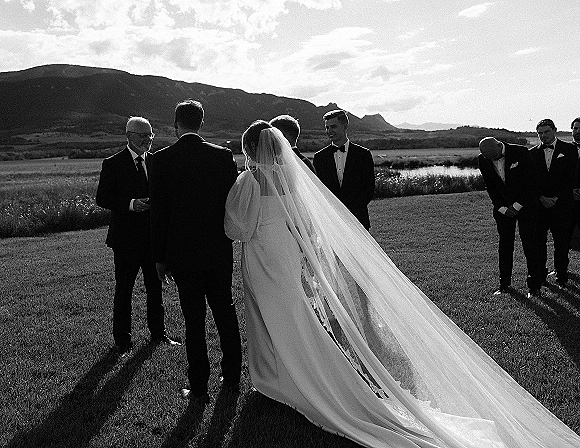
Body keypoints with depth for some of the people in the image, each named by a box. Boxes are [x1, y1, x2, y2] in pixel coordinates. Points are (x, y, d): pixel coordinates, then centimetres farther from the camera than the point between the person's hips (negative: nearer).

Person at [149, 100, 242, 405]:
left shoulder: (161, 160, -7)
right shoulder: (224, 156, -3)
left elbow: (158, 212, -5)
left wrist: (160, 257, 2)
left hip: (183, 254, -2)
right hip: (220, 251, 3)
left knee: (194, 320, 5)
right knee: (225, 312, 17)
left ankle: (199, 389, 15)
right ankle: (232, 377, 30)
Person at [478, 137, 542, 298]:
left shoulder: (521, 152, -16)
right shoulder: (482, 160, -6)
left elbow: (530, 181, -10)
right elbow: (490, 186, 2)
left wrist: (517, 206, -11)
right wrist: (502, 209, -6)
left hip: (525, 205, -3)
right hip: (503, 207, 3)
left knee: (530, 245, -2)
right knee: (504, 245, 5)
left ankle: (534, 286, 5)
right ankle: (504, 284, 16)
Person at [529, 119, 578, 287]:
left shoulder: (569, 149, 3)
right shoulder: (532, 153, 9)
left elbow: (572, 177, -2)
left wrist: (558, 198, -10)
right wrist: (541, 197, -7)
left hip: (561, 204, -2)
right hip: (539, 204, 2)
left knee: (562, 243, 1)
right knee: (538, 241, 4)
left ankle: (561, 277, 13)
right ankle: (540, 274, 17)